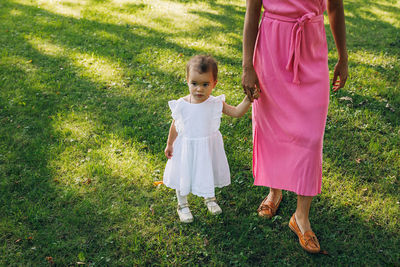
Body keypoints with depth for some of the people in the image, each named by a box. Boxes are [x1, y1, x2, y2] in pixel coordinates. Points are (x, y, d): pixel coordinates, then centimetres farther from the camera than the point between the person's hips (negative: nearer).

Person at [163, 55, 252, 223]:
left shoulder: (216, 104, -17)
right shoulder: (181, 105, -18)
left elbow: (237, 112, -15)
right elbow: (175, 126, -4)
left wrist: (248, 99, -31)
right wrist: (170, 144, 7)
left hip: (208, 147, 2)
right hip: (187, 148, -1)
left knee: (208, 172, 23)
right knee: (184, 175, 17)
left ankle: (209, 198, 55)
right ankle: (182, 205, 45)